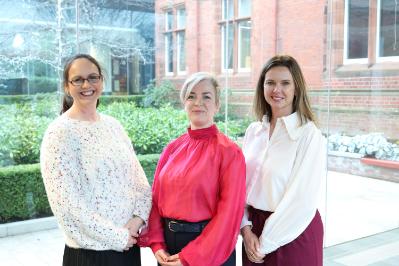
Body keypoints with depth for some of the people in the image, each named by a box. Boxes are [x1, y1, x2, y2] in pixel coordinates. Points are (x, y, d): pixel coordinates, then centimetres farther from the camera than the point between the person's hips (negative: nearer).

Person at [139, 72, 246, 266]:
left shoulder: (229, 151, -11)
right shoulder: (172, 148, 3)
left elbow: (229, 213, -14)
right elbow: (156, 198, 6)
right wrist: (157, 245, -5)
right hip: (169, 245, 4)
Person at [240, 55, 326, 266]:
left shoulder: (309, 135, -14)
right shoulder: (253, 131, 2)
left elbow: (302, 201, -17)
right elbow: (241, 184, 4)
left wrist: (266, 244, -12)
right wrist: (245, 229, -7)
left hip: (293, 233, -5)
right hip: (254, 228, 5)